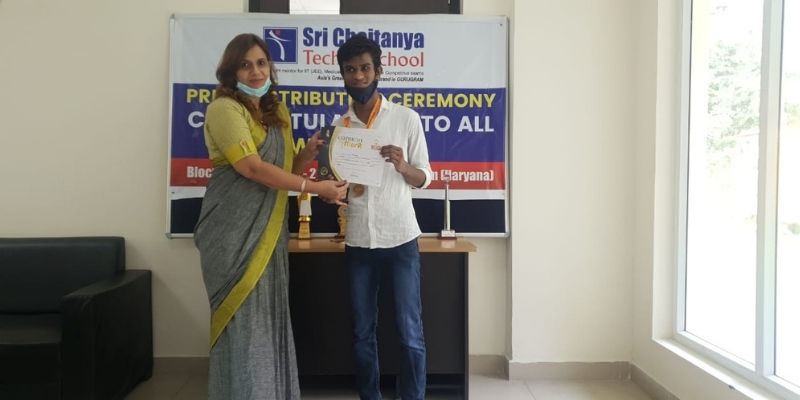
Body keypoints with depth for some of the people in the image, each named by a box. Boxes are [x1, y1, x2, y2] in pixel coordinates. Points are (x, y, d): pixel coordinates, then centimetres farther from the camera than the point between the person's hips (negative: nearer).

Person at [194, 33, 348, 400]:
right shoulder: (224, 108, -8)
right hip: (234, 230, -7)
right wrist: (317, 188, -19)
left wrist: (308, 153, -5)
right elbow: (251, 167, -19)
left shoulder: (278, 113, 15)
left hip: (269, 229, 7)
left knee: (269, 315, 12)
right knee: (243, 318, -2)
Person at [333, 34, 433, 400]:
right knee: (362, 335, 11)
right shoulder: (338, 127, 7)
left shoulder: (407, 118, 0)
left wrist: (403, 166, -19)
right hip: (358, 243, 3)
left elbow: (423, 178, 2)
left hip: (400, 240, -2)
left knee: (410, 334, 2)